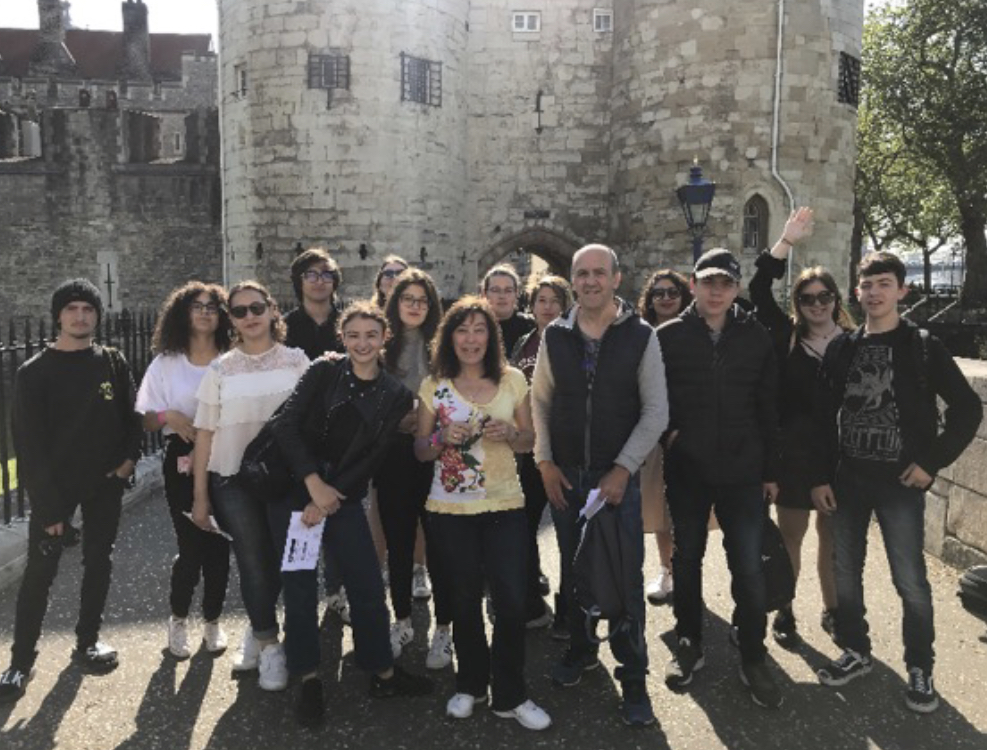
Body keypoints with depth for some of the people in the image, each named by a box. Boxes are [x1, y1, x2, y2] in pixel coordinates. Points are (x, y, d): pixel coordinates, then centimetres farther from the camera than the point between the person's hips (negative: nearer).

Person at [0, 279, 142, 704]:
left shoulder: (113, 363, 2)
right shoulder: (34, 372, -7)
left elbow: (131, 415, 10)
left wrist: (129, 457, -7)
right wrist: (48, 503, -14)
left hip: (105, 482, 3)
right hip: (54, 485, -3)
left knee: (98, 563, 11)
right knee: (40, 572, 0)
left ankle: (87, 641, 27)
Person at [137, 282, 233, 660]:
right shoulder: (166, 363, 0)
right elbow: (145, 420, 2)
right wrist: (169, 416, -17)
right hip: (183, 461, 0)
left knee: (218, 544, 6)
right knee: (191, 546, 0)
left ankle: (212, 621, 26)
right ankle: (178, 619, 26)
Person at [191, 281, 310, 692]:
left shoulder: (296, 361, 0)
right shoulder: (221, 370, 2)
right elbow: (205, 435, 2)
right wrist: (200, 496, 0)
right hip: (234, 481, 0)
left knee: (277, 563, 10)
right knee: (254, 564, 2)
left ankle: (257, 633, 36)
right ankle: (269, 646, 22)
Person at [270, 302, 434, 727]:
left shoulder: (395, 395, 0)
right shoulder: (324, 372, -5)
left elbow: (371, 458, -3)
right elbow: (286, 425, -11)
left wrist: (329, 500, -11)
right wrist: (314, 484, -18)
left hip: (343, 497, 2)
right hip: (294, 490, -1)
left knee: (368, 586, 4)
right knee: (300, 588, 3)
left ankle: (383, 674, 23)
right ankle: (309, 682, 20)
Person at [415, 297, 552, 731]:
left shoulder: (513, 381, 1)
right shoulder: (433, 386, 1)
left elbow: (530, 441, 6)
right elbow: (419, 451, 5)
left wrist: (509, 434, -15)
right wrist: (442, 438, -16)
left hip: (505, 506, 0)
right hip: (451, 510, 0)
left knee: (512, 601, -3)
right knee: (465, 600, 11)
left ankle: (509, 696, 16)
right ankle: (470, 684, 32)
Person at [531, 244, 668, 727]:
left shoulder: (641, 336, -5)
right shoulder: (555, 336, 2)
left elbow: (656, 410, -6)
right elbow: (540, 400, 7)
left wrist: (622, 468, -12)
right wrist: (544, 461, -1)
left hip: (618, 475, -2)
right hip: (564, 474, 3)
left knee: (626, 575, 1)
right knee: (573, 569, 15)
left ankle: (633, 675, 18)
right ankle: (580, 648, 37)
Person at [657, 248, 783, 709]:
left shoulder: (756, 337, 1)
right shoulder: (668, 336, -2)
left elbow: (768, 408, 4)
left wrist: (771, 471, 4)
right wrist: (667, 432, -13)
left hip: (743, 471, 0)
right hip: (686, 470, 0)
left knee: (748, 568, 3)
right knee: (687, 560, 13)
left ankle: (753, 660, 20)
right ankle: (689, 646, 30)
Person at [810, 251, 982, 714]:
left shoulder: (923, 347, -4)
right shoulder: (842, 348, 4)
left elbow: (968, 408, -2)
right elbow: (824, 417, 5)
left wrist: (932, 461, -8)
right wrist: (821, 476, 1)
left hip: (900, 481, -3)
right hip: (848, 478, 3)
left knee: (910, 581, 1)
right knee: (845, 573, 11)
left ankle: (920, 670, 21)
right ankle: (856, 652, 29)